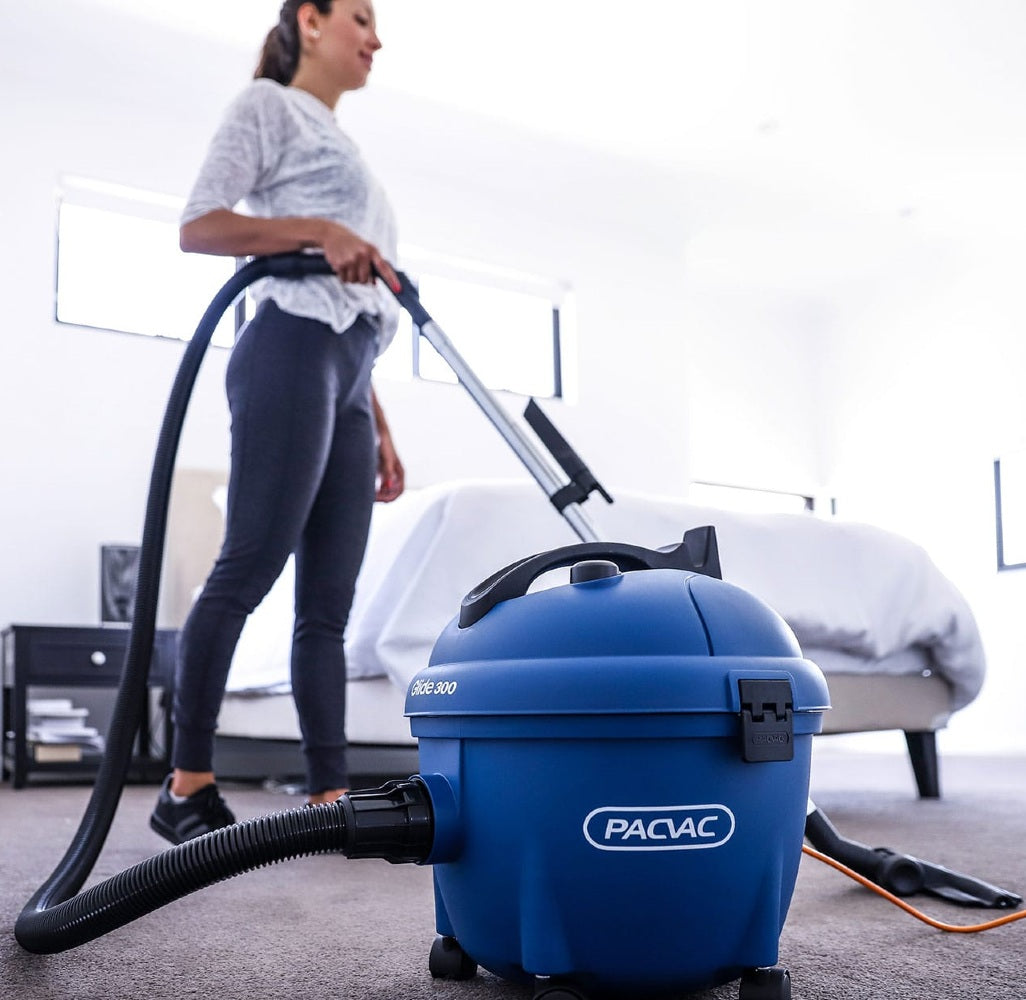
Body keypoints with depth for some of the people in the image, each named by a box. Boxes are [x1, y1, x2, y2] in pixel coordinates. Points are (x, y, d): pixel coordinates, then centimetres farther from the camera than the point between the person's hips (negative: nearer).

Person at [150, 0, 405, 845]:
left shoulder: (340, 145, 31)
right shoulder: (270, 104, 8)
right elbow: (198, 226, -7)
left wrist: (381, 429, 18)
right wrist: (319, 229, -19)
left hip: (344, 368, 8)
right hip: (291, 350, -8)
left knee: (328, 604, 1)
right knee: (247, 570, -12)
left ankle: (330, 799, 1)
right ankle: (187, 786, -7)